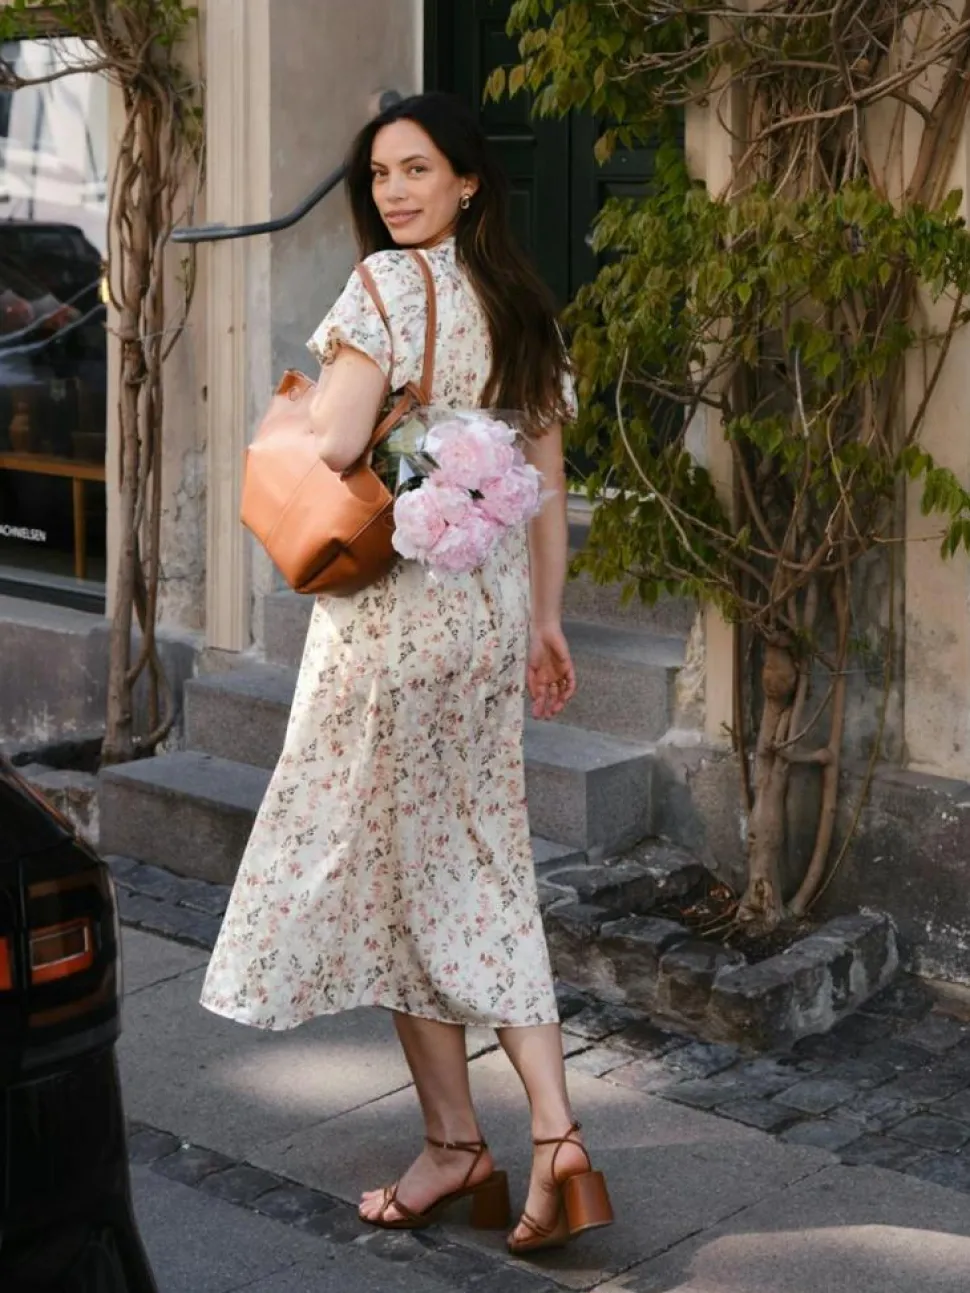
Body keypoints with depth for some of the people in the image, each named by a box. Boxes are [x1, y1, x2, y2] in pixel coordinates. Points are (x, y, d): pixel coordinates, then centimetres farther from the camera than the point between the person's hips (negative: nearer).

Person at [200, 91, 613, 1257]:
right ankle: (555, 1138, 3)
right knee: (481, 867, 11)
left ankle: (455, 1144, 15)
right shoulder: (521, 302, 11)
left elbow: (332, 446, -23)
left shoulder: (389, 283, -12)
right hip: (495, 608, 7)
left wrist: (286, 420, 0)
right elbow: (547, 481, 14)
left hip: (396, 604, -7)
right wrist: (545, 620, 19)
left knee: (395, 861, 6)